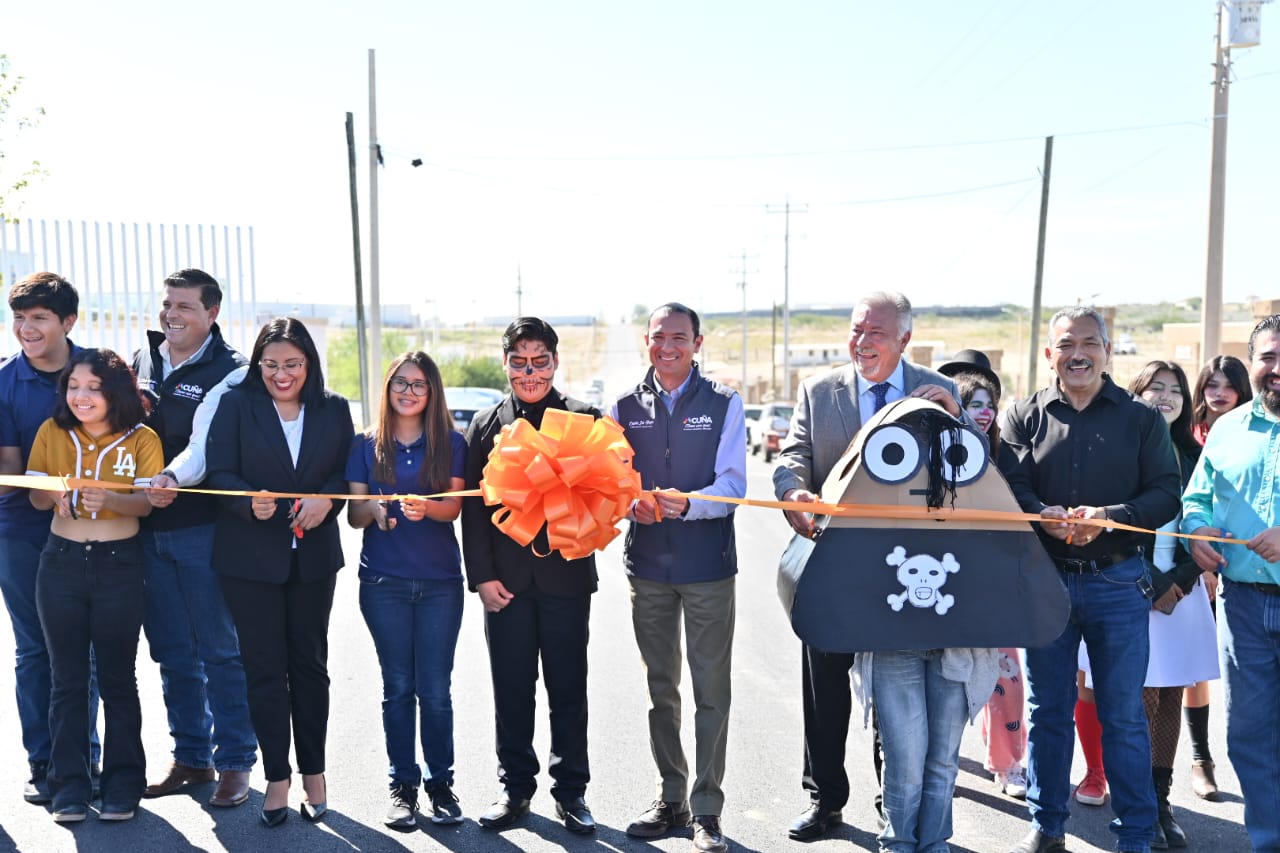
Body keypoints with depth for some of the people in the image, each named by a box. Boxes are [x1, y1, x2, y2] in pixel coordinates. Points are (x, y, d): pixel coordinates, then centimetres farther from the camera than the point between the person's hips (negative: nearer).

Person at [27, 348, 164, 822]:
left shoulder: (141, 440, -5)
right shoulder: (52, 432, 3)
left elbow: (144, 503, -14)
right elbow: (35, 498, 2)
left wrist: (108, 499, -34)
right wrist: (55, 495, -21)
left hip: (119, 565, -2)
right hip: (62, 563, 2)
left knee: (117, 677, 5)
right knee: (67, 678, 7)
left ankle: (122, 784, 14)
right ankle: (70, 785, 16)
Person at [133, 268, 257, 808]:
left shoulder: (228, 370, -7)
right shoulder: (142, 359, 14)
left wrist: (175, 477, -37)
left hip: (202, 526, -6)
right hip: (148, 526, 6)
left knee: (221, 651, 1)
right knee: (172, 652, 13)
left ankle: (235, 762, 13)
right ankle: (191, 757, 25)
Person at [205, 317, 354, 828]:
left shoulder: (334, 411, 5)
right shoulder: (236, 405, -1)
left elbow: (348, 472, 4)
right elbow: (218, 472, -7)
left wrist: (326, 499, -17)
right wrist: (250, 502, -26)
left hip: (314, 556, 2)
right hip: (249, 556, -2)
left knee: (310, 664, 11)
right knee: (265, 667, 3)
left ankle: (313, 773, 22)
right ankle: (277, 779, 13)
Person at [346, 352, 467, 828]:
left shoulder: (451, 443, 4)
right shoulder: (367, 445, 7)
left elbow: (454, 506, -5)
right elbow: (354, 514, 6)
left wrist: (424, 507, -26)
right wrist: (374, 509, -16)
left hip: (440, 580, -1)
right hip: (384, 580, 1)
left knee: (435, 689, 2)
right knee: (398, 687, 7)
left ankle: (440, 783, 15)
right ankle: (403, 784, 17)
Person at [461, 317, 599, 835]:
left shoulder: (584, 419, 2)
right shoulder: (486, 424, 8)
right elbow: (473, 506, 4)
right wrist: (482, 575, -2)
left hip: (566, 574, -1)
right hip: (507, 578, 2)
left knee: (568, 688, 7)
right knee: (511, 687, 9)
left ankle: (570, 790, 20)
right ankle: (516, 787, 23)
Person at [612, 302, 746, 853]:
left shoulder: (723, 405, 0)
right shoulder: (625, 408, 7)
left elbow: (732, 484, -7)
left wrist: (686, 504, -26)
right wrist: (631, 505, -18)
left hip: (708, 564, -3)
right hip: (647, 564, 3)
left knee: (711, 691, 1)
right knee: (660, 689, 12)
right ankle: (671, 798, 25)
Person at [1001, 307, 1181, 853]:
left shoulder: (1141, 419, 4)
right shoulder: (1024, 416, 6)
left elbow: (1166, 494, -3)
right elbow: (1009, 485, -4)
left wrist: (1109, 516, -20)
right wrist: (1046, 516, -24)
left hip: (1117, 582, -1)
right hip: (1044, 578, 1)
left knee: (1124, 715, 6)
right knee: (1048, 709, 11)